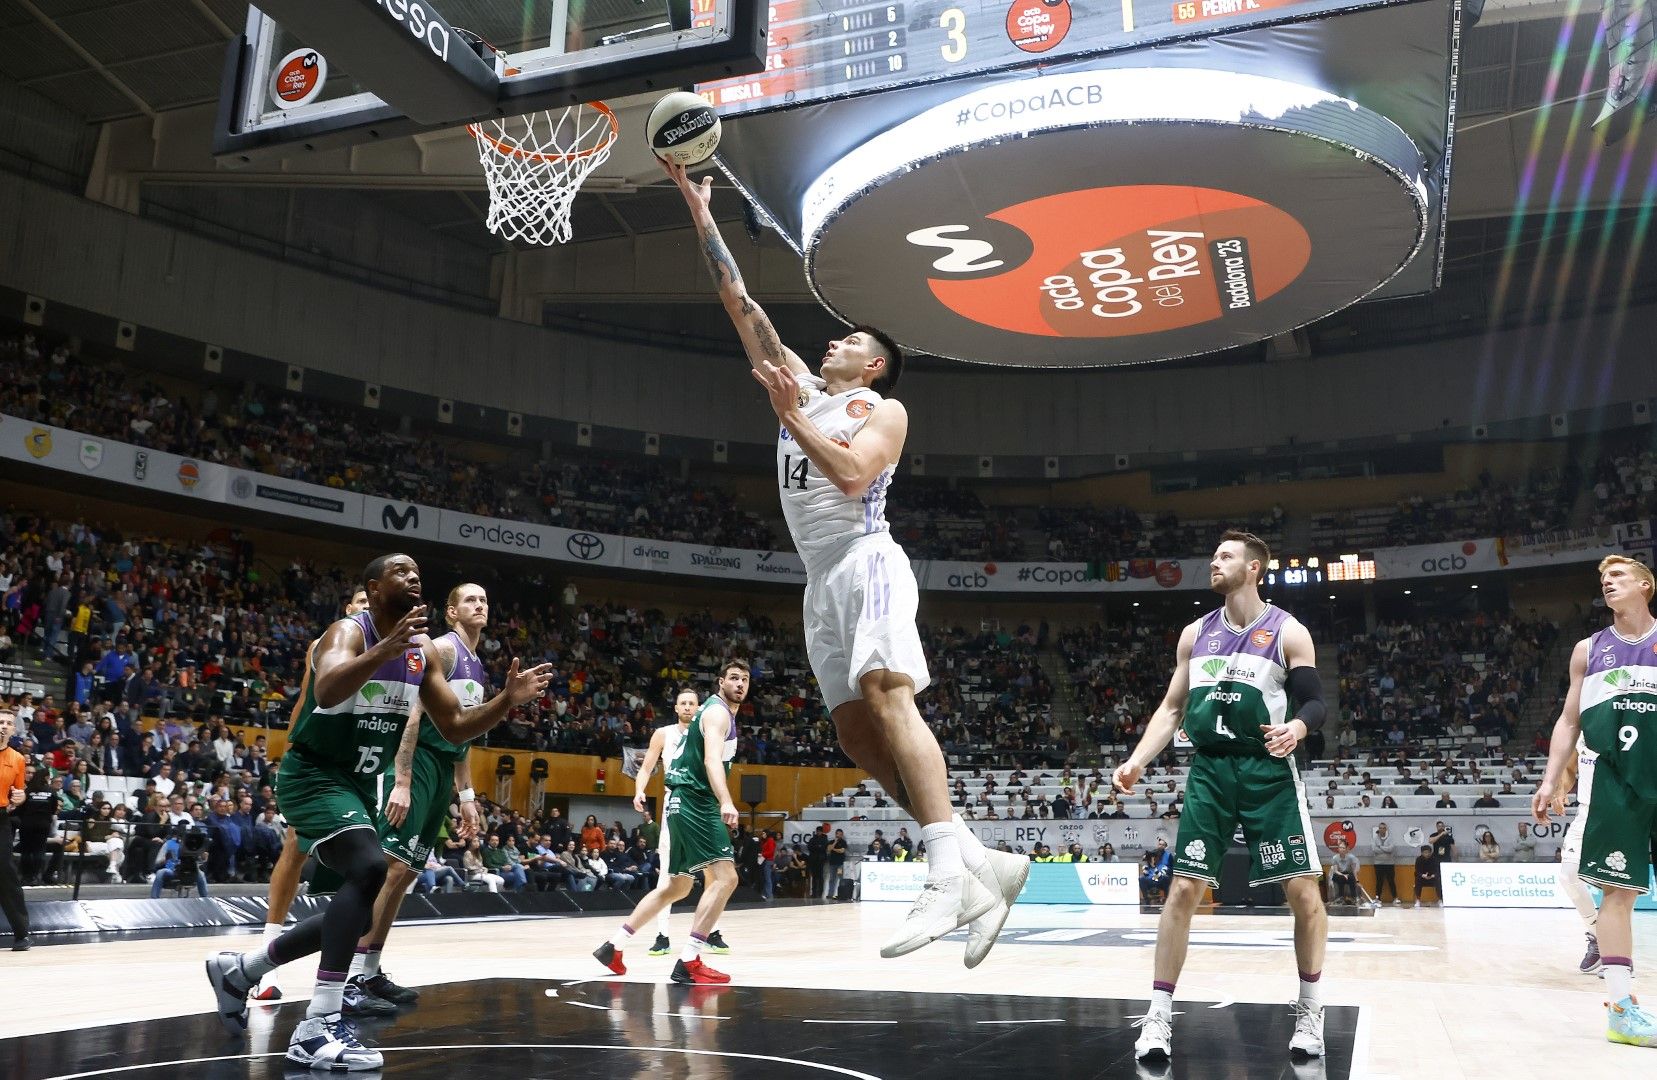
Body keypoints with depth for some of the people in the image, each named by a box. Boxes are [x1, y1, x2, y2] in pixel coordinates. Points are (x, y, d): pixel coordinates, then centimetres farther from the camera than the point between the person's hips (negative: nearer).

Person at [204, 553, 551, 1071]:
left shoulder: (423, 651, 4)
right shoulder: (349, 632, -18)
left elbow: (455, 727, 6)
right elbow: (327, 692, -39)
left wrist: (508, 699, -9)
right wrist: (388, 647, -51)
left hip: (360, 784, 9)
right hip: (314, 776, -9)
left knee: (356, 907, 14)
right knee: (369, 869, -31)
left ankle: (238, 970, 34)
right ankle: (318, 1027, -28)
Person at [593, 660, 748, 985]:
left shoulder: (717, 712, 20)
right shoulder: (718, 711, -10)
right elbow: (712, 759, -28)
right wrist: (726, 802, -43)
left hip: (690, 803, 10)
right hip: (695, 801, -10)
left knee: (678, 887, 18)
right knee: (725, 877, -19)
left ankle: (613, 946, 24)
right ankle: (688, 963, -22)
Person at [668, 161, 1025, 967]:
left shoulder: (883, 410, 6)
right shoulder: (800, 385, 24)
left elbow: (853, 476, -14)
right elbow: (740, 302, 22)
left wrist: (791, 417, -12)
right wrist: (700, 215, 21)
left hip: (867, 566, -7)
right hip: (821, 581, 7)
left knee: (887, 698, -25)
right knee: (856, 732, -2)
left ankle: (948, 875, -31)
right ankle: (980, 866, 1)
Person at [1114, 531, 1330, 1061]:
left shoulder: (1287, 631, -1)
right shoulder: (1196, 633, 11)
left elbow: (1315, 701, -4)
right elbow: (1171, 707, 13)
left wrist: (1296, 727, -27)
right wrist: (1137, 761, 1)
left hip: (1268, 771, -3)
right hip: (1209, 770, 3)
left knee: (1302, 889, -2)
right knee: (1183, 888, -4)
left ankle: (1310, 1007, 19)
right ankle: (1159, 1014, 2)